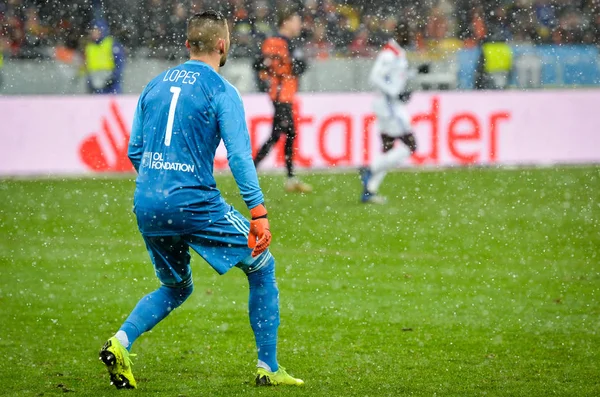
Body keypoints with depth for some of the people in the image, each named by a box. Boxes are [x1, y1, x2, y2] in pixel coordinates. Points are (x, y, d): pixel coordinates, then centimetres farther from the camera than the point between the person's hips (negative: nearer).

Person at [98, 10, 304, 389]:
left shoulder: (155, 85, 13)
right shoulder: (221, 91, -5)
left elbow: (134, 152, 15)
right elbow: (239, 156, -14)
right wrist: (258, 213, -18)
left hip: (146, 205, 6)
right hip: (195, 201, -6)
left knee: (176, 288, 24)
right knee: (262, 267, 10)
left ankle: (121, 341, 0)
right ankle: (268, 368, 6)